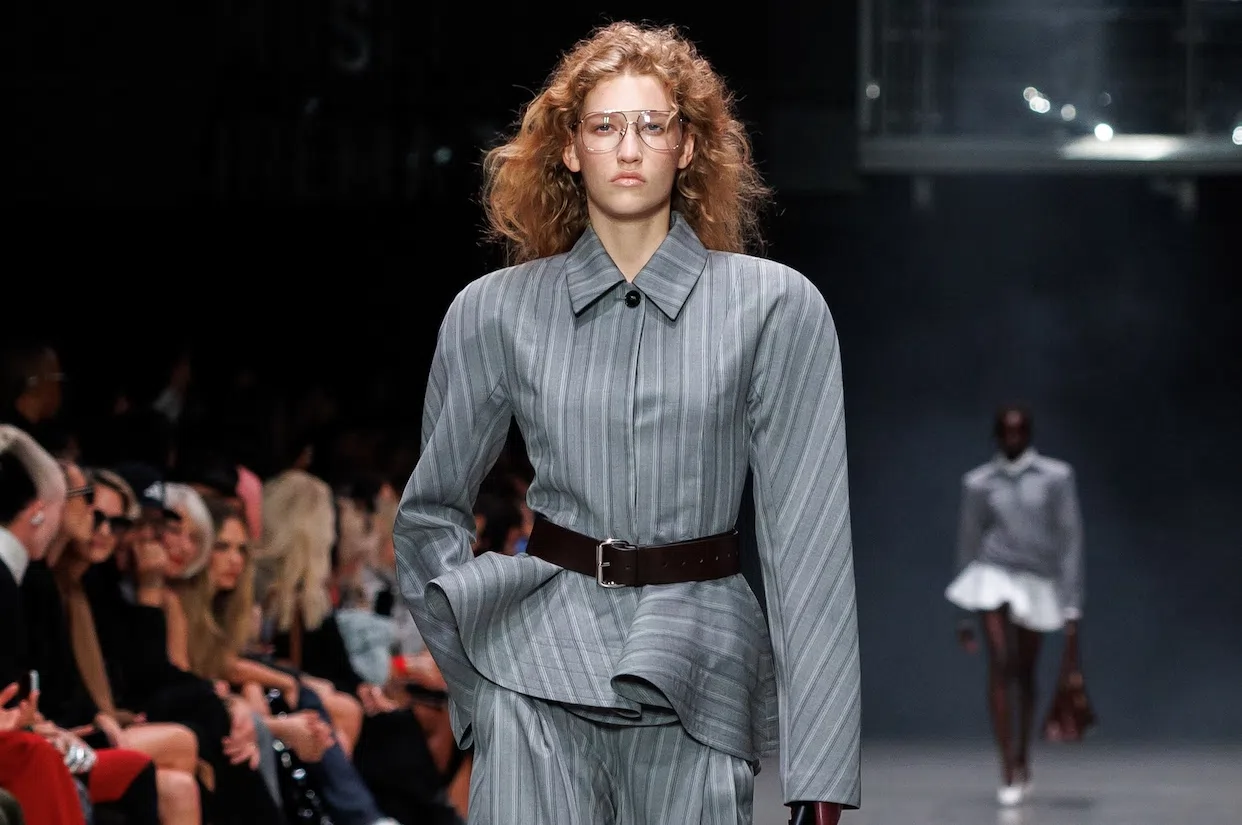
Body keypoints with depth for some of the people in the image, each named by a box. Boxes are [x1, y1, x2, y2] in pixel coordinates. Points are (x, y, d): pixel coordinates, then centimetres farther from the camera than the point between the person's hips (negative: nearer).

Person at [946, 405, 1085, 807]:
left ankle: (1023, 761, 31)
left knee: (1025, 673, 11)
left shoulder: (1056, 477, -1)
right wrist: (964, 616, 8)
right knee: (999, 665, -15)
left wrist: (1072, 608, -6)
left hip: (1037, 584, 1)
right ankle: (1008, 771, -16)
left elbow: (1070, 540, -1)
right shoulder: (978, 483, 3)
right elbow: (968, 543, 9)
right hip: (994, 577, 0)